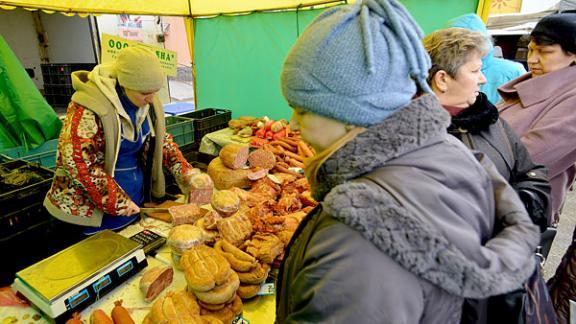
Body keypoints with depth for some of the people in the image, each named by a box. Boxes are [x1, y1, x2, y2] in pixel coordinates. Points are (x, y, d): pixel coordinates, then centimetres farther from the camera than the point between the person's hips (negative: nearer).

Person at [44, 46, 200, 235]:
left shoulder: (148, 103, -3)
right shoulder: (89, 108, -23)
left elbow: (161, 139, 9)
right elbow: (77, 163, -24)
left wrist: (185, 171, -4)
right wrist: (119, 202, -21)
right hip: (91, 210, -6)